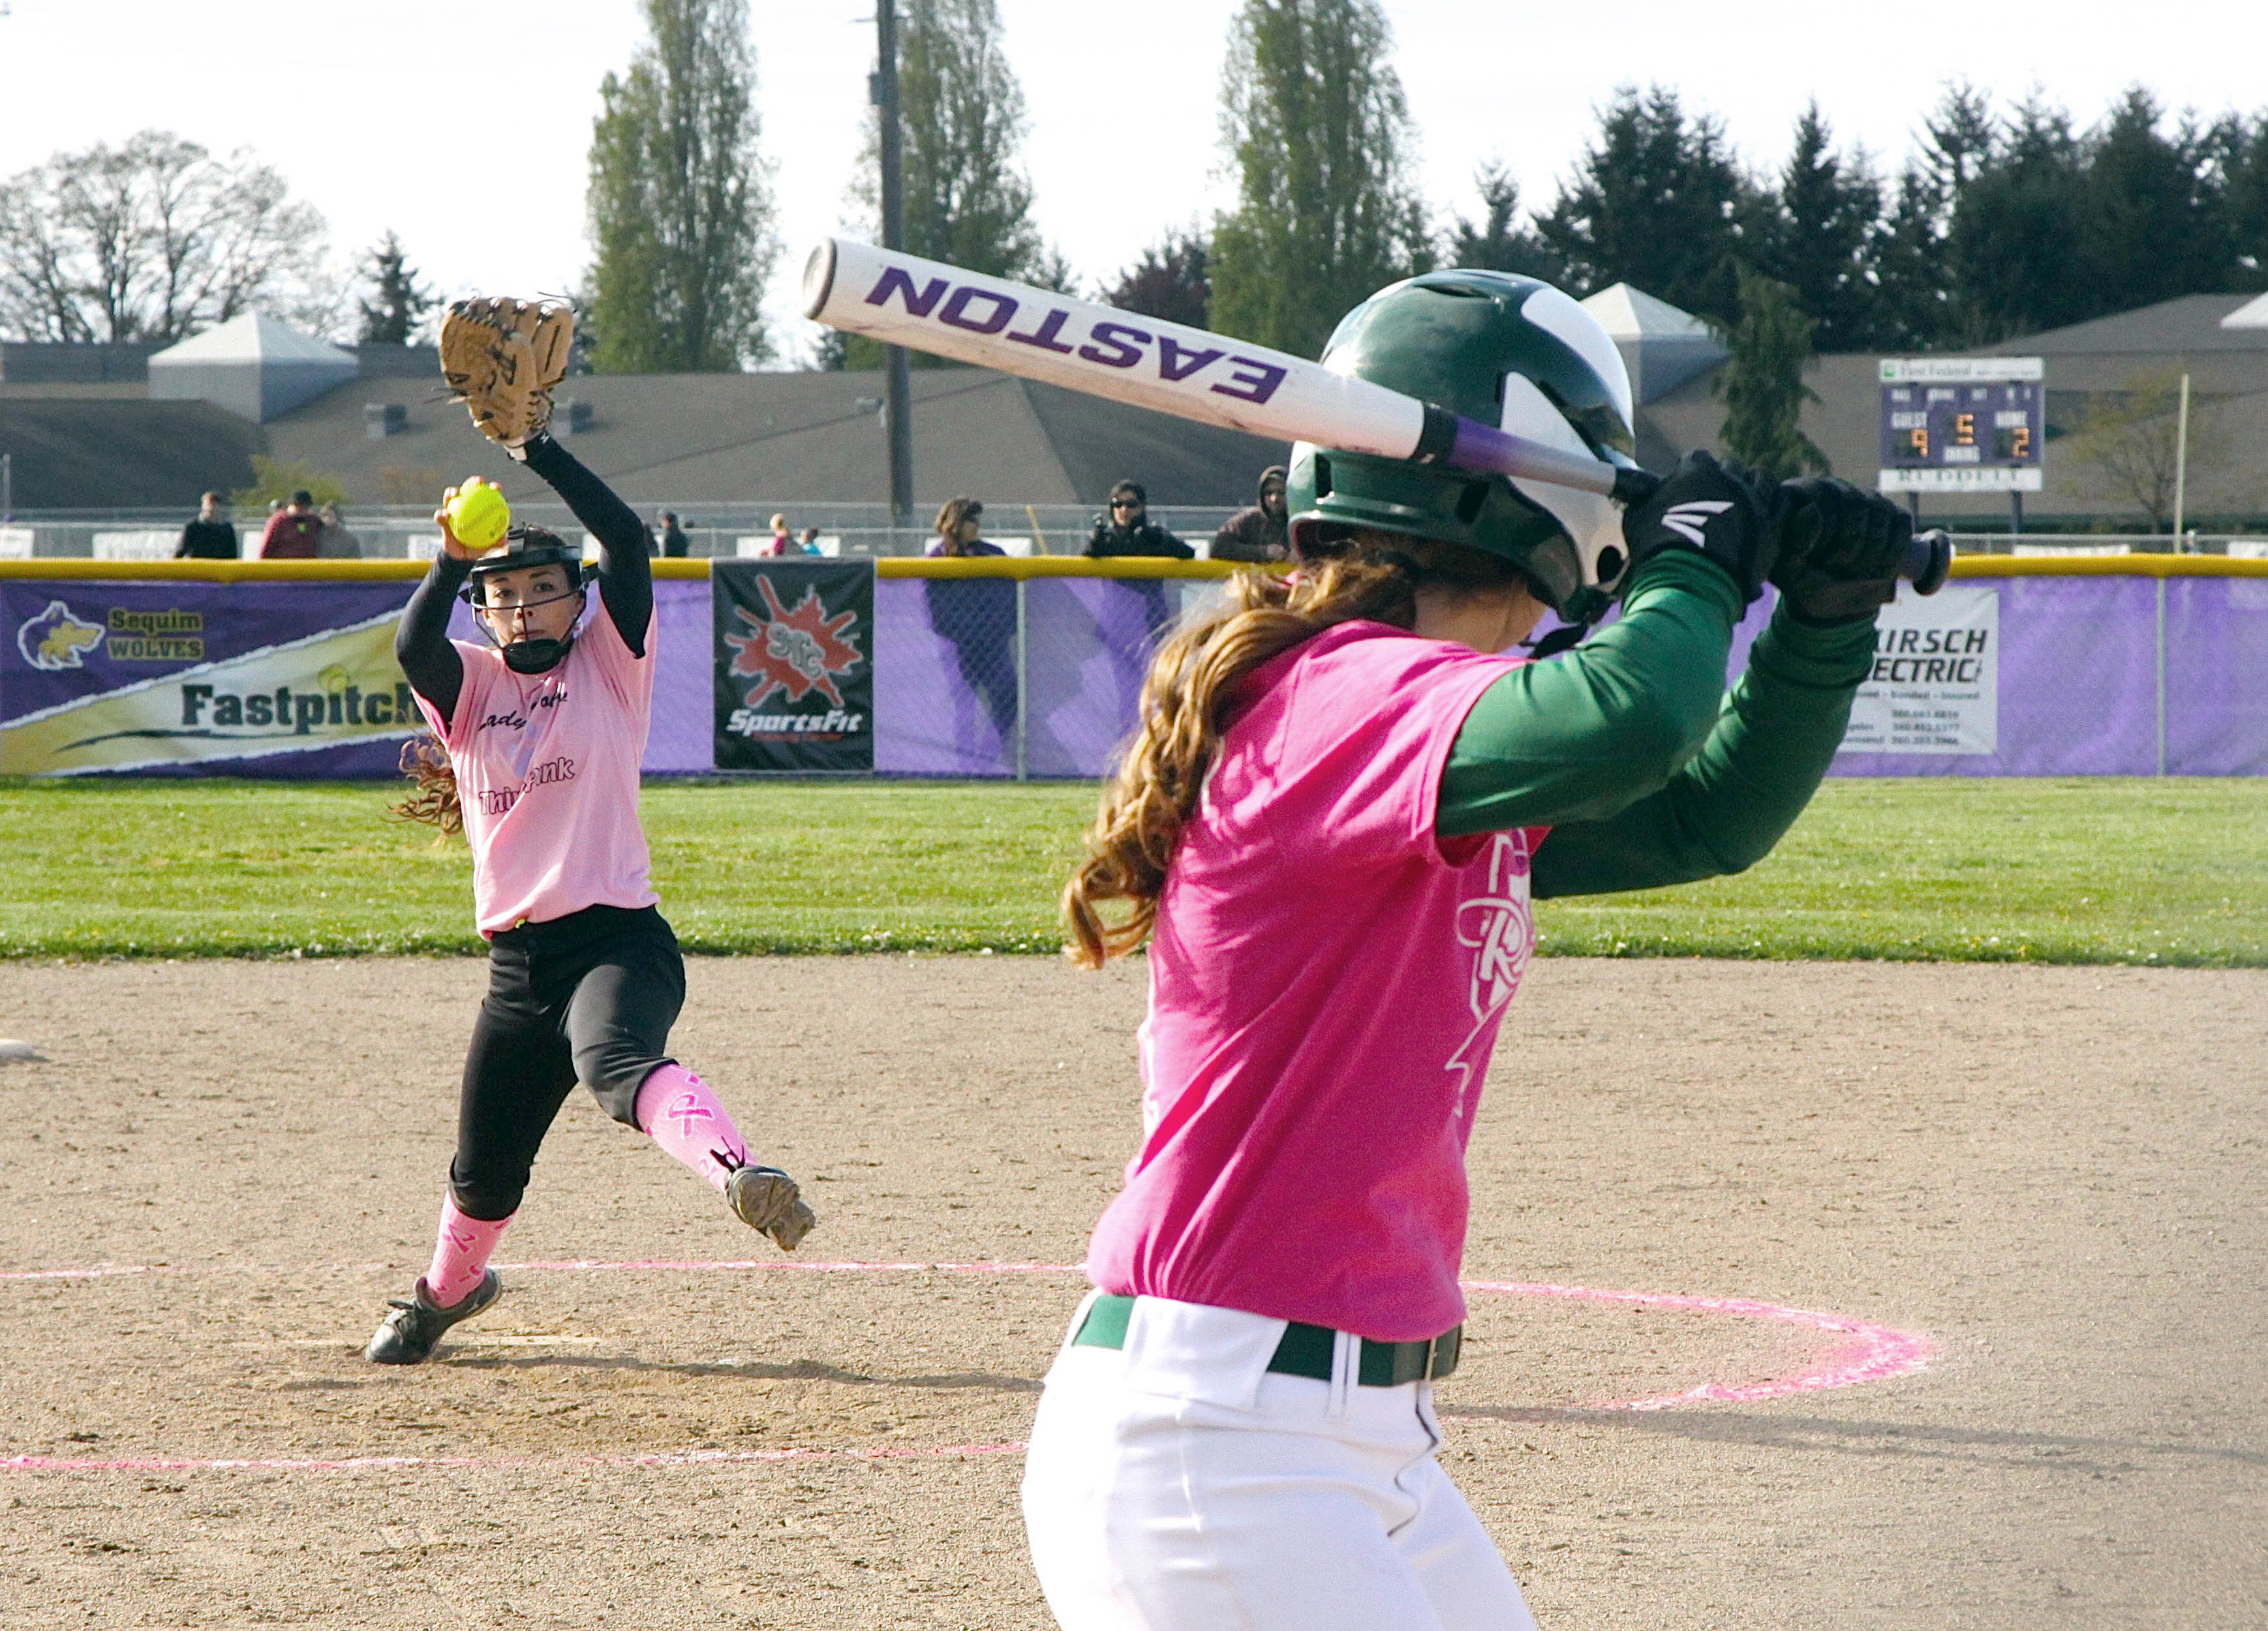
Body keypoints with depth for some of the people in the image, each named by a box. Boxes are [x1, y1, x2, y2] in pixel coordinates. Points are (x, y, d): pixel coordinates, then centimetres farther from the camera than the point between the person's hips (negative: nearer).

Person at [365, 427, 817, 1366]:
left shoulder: (609, 666, 5)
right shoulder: (468, 686, 12)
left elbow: (628, 542, -9)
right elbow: (413, 647, -11)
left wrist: (535, 449, -14)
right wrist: (452, 564, -28)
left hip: (616, 937, -5)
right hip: (517, 960, 5)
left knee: (617, 1061, -38)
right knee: (483, 1171, 17)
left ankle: (738, 1175, -62)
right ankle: (446, 1290, 45)